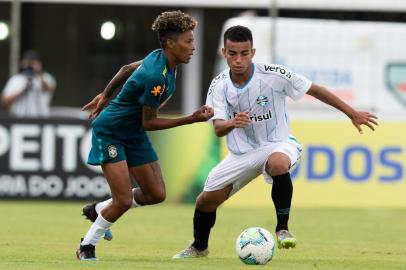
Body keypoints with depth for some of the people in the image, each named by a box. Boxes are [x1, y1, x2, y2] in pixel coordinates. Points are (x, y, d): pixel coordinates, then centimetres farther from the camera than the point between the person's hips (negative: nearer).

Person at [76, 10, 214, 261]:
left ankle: (98, 210, 26)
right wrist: (193, 119, -22)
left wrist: (105, 96, 25)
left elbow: (127, 68, 12)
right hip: (110, 133, -9)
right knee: (124, 200, -13)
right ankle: (87, 246, 8)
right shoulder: (156, 77, -31)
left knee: (156, 194, 6)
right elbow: (149, 122, -22)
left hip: (135, 136, 9)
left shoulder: (160, 58, -5)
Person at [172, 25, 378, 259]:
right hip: (242, 152, 4)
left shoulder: (274, 75, -19)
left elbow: (315, 90, -10)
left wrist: (353, 114, -7)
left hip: (277, 144, -4)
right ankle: (199, 247, 37)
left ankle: (282, 228, -23)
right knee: (206, 200, 4)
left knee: (278, 163, -41)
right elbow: (218, 129, -18)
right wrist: (232, 123, -43)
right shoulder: (219, 86, -10)